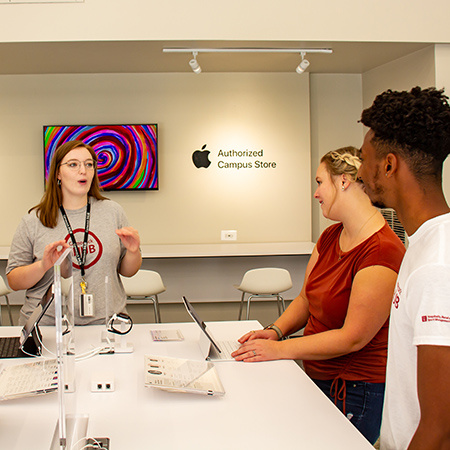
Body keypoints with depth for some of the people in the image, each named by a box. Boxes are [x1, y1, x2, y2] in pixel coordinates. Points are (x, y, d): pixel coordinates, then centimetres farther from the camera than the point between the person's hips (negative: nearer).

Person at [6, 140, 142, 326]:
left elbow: (127, 272, 16)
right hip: (48, 324, -1)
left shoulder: (113, 211, 10)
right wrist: (43, 266, -12)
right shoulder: (33, 221, 4)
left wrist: (133, 252, -5)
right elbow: (13, 281, 5)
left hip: (105, 323, 1)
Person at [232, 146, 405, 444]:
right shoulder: (330, 237, 5)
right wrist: (276, 330, -6)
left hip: (356, 392, -8)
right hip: (317, 377, 8)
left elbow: (353, 337, -23)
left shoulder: (382, 252, -24)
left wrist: (280, 349, -20)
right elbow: (306, 299, 13)